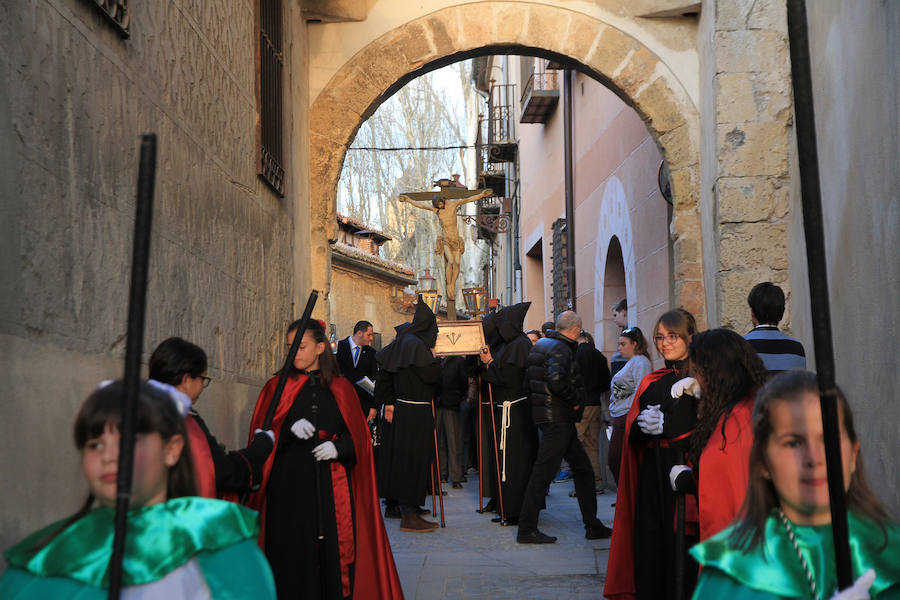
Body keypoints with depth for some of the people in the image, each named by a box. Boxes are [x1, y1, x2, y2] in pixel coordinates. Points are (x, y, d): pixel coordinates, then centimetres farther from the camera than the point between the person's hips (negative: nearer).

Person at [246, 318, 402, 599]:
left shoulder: (340, 389, 9)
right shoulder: (276, 387, 6)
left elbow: (357, 435, 10)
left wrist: (339, 447, -10)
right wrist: (289, 428, -15)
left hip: (332, 486, 1)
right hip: (289, 485, 0)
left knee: (334, 551, -2)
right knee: (294, 553, -3)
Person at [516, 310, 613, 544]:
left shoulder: (541, 344, 15)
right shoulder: (561, 349, -15)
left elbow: (529, 376, 20)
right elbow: (556, 380, -30)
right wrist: (576, 399, -15)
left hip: (559, 419, 10)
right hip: (558, 418, -10)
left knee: (583, 469, 14)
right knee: (543, 471, -6)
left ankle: (592, 525, 19)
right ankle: (527, 530, 0)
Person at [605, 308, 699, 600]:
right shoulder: (652, 382, 18)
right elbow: (632, 435, 15)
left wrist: (665, 425, -14)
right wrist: (643, 426, -7)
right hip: (652, 476, 5)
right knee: (649, 546, 3)